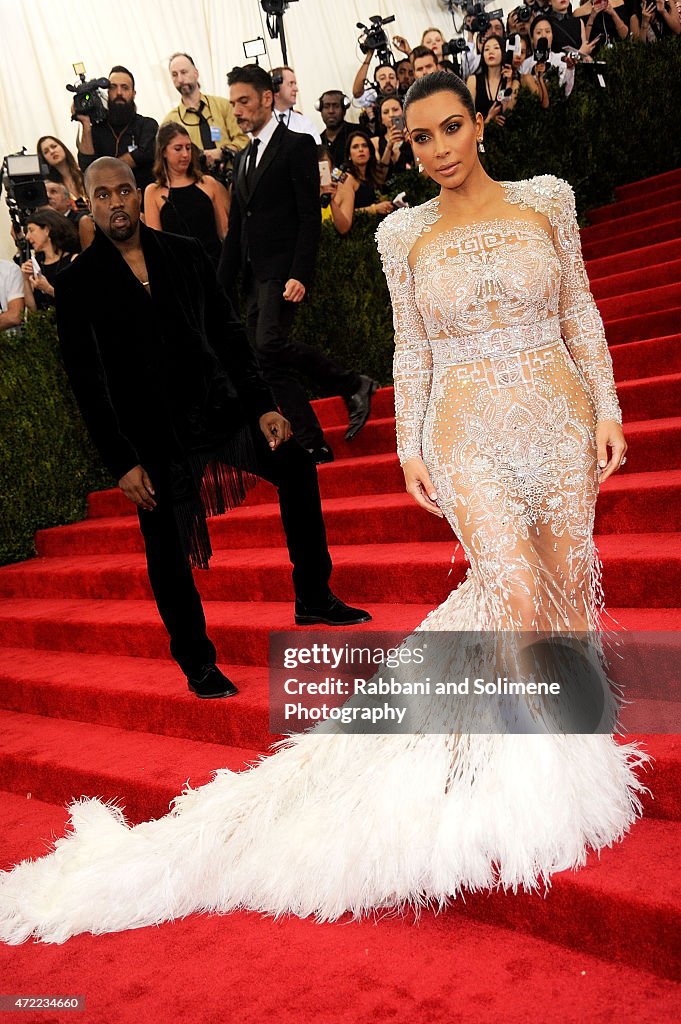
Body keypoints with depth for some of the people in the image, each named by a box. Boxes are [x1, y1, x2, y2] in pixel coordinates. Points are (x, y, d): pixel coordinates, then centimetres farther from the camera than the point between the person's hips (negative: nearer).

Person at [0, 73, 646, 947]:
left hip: (560, 422, 2)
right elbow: (412, 349, 5)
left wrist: (607, 407, 2)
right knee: (512, 588, -15)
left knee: (567, 582, 6)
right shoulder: (404, 235, 3)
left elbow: (580, 311, 8)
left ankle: (567, 729, 29)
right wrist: (410, 447, 1)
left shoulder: (547, 198, 6)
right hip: (470, 436, -2)